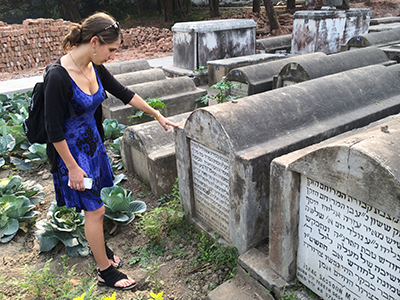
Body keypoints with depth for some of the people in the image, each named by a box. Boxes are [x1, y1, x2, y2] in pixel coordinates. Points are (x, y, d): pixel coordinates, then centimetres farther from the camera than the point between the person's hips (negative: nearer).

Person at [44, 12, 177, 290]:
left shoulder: (95, 67, -4)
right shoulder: (58, 77, -27)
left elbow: (124, 93, 8)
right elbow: (54, 129, -22)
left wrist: (157, 114, 13)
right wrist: (72, 167, -16)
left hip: (93, 142, 7)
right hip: (72, 150, -7)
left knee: (94, 206, 20)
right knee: (95, 210, 3)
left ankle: (100, 247, 44)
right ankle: (105, 272, 22)